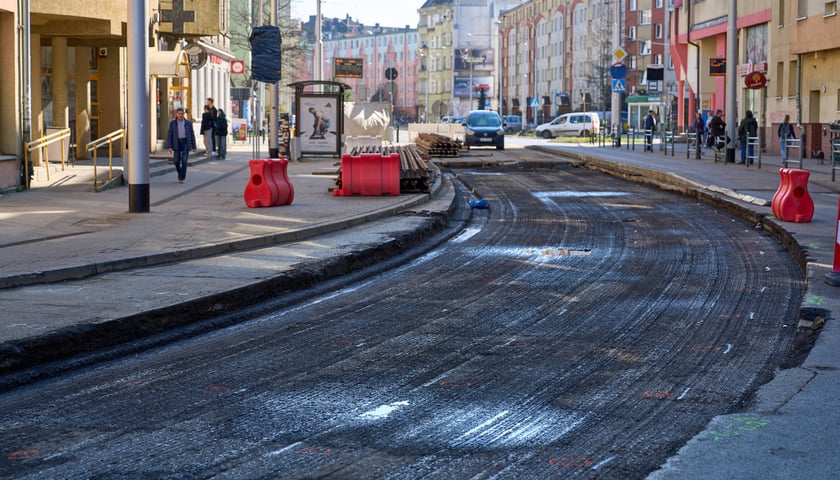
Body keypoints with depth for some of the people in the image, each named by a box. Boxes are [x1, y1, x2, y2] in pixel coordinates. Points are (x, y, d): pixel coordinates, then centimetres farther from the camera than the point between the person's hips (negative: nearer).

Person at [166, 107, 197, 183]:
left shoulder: (188, 123, 1)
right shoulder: (172, 123, -1)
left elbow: (192, 135, 5)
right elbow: (169, 135, -2)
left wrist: (194, 147, 3)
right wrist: (169, 147, -10)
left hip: (186, 143, -1)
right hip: (177, 143, 1)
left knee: (184, 161, -11)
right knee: (176, 161, 1)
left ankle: (182, 177, -3)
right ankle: (180, 172, 31)